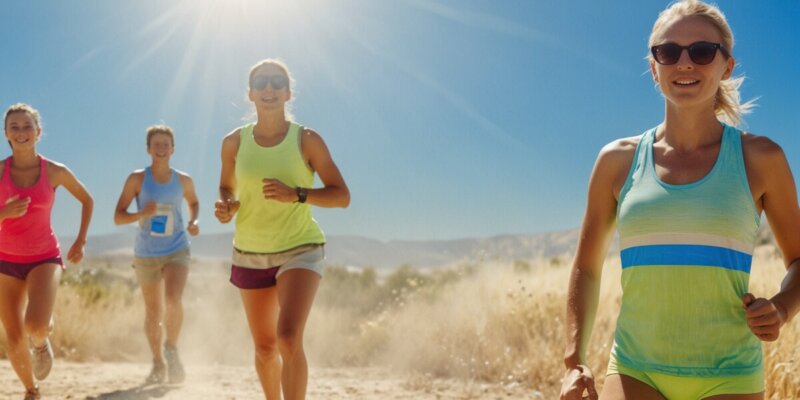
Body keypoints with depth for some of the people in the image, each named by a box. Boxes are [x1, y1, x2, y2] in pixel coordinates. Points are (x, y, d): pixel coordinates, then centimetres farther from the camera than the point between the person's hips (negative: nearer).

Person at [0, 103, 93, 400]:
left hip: (45, 258, -1)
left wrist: (81, 241, 6)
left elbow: (87, 201, 11)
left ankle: (41, 342, 13)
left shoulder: (56, 172, -6)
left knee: (36, 326, -26)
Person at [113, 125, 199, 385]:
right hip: (146, 254, 0)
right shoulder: (137, 179, -6)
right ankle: (158, 364, 30)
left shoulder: (183, 180, -1)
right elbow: (118, 217, -6)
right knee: (153, 312, 11)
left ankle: (172, 349, 1)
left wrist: (194, 222, 0)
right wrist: (142, 214, -25)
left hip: (177, 251, 0)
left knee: (173, 300, -24)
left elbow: (194, 203, 20)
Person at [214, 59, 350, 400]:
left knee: (289, 338, -23)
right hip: (250, 254, 3)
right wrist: (226, 206, -8)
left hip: (300, 249, -3)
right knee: (265, 347, 14)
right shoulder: (235, 142, 0)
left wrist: (296, 194, -24)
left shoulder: (307, 140, -8)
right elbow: (227, 189, 15)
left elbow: (341, 195, -8)